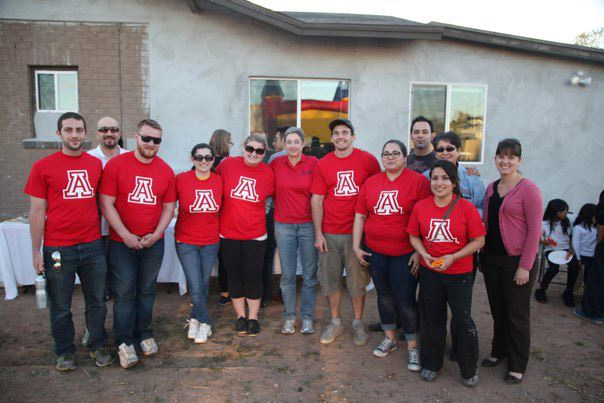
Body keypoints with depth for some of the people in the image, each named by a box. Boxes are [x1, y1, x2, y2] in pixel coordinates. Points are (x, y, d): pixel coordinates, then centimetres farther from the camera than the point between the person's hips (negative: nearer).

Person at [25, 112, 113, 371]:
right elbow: (37, 211, -2)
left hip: (93, 246, 3)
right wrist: (36, 251, -2)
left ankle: (98, 346, 32)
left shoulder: (96, 164, 5)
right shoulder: (43, 167, -3)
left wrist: (104, 234, 7)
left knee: (97, 301, 13)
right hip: (58, 249, -2)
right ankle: (64, 352, 31)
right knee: (60, 306, 12)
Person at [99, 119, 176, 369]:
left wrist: (156, 235, -8)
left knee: (146, 290, 13)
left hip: (153, 243, 3)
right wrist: (126, 235, -14)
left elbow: (169, 207, 5)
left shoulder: (166, 171, 2)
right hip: (121, 242, -2)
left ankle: (144, 334, 28)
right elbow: (107, 204, -8)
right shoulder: (115, 165, -6)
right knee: (124, 292, 1)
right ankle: (124, 342, 13)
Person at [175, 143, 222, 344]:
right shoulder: (181, 179, -11)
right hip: (186, 242, -2)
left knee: (204, 284, 14)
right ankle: (205, 323, 21)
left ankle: (196, 319, 37)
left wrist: (221, 230, 6)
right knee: (196, 288, -3)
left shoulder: (219, 181, -4)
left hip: (211, 242, 3)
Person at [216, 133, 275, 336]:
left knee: (253, 276, 6)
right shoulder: (227, 164, -7)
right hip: (229, 233, 1)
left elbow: (272, 196, 11)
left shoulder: (268, 173, -5)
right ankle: (240, 316, 28)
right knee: (234, 275, 10)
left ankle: (253, 317, 23)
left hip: (255, 235, 0)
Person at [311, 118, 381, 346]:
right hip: (329, 233, 2)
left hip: (357, 231, -1)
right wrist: (318, 234, -3)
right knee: (331, 278, 10)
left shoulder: (368, 160, -1)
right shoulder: (323, 164, 3)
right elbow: (316, 200, 2)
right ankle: (335, 323, 27)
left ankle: (358, 323, 25)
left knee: (357, 279, 8)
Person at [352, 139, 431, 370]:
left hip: (405, 253, -4)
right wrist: (356, 247, 5)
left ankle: (413, 346, 19)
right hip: (375, 252, 4)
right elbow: (360, 216, 8)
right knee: (384, 295, 16)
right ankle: (389, 338, 34)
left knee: (406, 299, 0)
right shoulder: (370, 183, 5)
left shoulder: (418, 182, -7)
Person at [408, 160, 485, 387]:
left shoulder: (466, 207, -11)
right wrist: (424, 254, -11)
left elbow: (479, 240, -8)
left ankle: (468, 370, 26)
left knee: (462, 320, 2)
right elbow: (414, 236, 7)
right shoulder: (420, 207, -3)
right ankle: (431, 364, 33)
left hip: (460, 274, -2)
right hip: (429, 272, 3)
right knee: (431, 318, 13)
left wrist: (453, 257, -18)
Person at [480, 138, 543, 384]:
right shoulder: (491, 188, 8)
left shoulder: (528, 189, -11)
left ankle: (517, 366, 23)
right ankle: (499, 351, 36)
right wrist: (482, 256, 11)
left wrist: (525, 266, -16)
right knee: (497, 309, 17)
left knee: (517, 313, 7)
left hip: (517, 260, -5)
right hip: (492, 259, 6)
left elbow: (534, 230, -13)